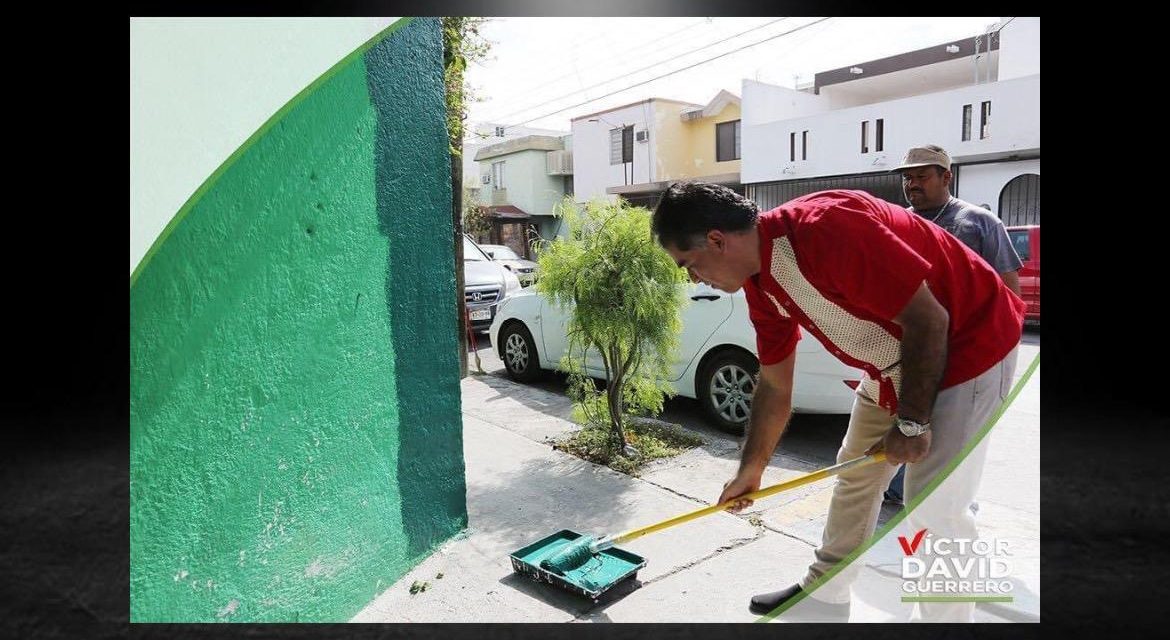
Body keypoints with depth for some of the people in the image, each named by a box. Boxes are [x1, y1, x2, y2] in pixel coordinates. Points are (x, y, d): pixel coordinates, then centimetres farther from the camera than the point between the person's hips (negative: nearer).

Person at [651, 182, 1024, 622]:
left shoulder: (826, 228, -33)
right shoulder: (760, 287, -5)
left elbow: (928, 319, -27)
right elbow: (774, 386, 5)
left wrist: (912, 422, -18)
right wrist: (751, 469, 12)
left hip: (966, 343, -8)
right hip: (894, 359, 8)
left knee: (935, 506, -8)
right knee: (855, 474, 16)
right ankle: (824, 591, 33)